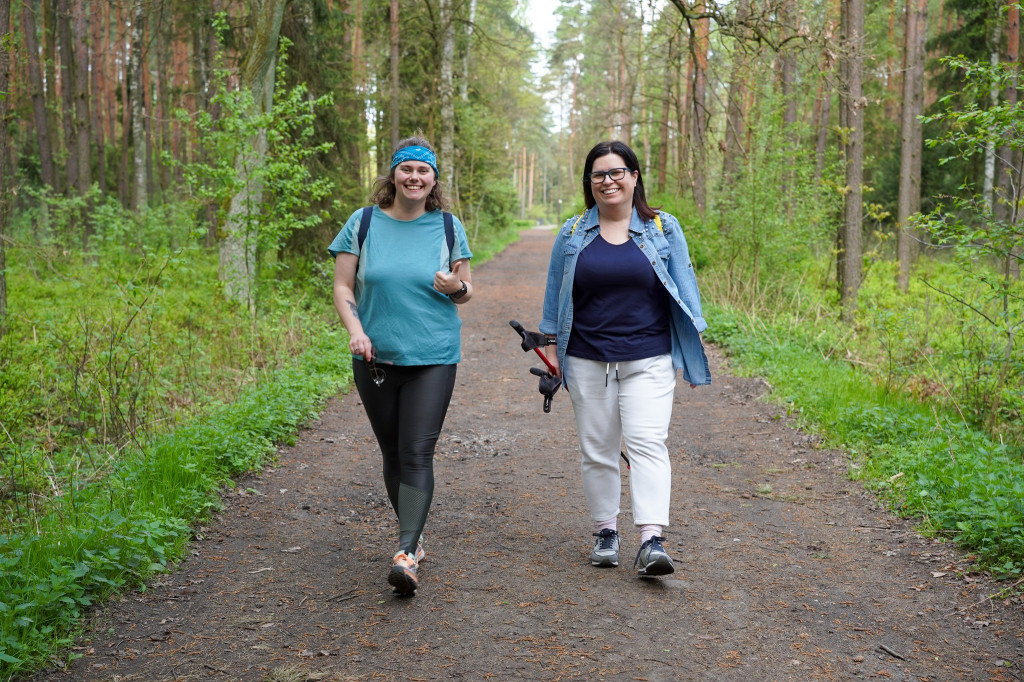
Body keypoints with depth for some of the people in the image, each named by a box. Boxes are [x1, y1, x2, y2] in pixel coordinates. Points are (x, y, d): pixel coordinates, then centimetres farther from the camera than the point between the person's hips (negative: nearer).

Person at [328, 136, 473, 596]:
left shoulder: (448, 227, 4)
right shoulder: (363, 223, 3)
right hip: (375, 359, 2)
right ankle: (413, 536, 29)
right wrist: (355, 330, -14)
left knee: (417, 454, -11)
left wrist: (456, 288, -13)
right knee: (392, 454, 11)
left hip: (433, 359, -1)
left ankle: (406, 554, -14)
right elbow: (342, 287, 3)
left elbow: (467, 293, 10)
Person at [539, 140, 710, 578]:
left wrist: (696, 341, 1)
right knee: (596, 449, 7)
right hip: (588, 362, 2)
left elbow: (683, 289, 7)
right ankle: (606, 531, 20)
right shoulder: (573, 234, 9)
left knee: (647, 443, -13)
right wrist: (551, 346, 10)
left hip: (648, 361, -2)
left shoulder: (663, 229, 5)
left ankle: (652, 541, -18)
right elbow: (556, 296, 13)